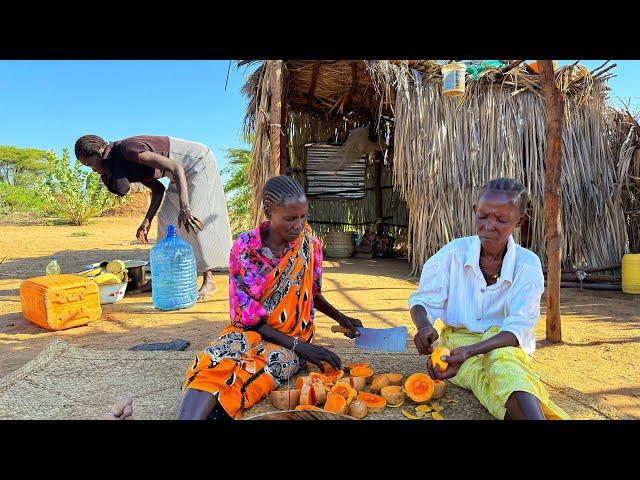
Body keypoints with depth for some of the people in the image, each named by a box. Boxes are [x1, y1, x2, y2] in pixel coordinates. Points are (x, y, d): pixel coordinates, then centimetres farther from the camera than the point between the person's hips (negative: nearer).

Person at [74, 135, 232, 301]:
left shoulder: (128, 150, -25)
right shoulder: (123, 164, 3)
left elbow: (176, 168, -32)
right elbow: (158, 188, 8)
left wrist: (184, 207, -40)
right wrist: (147, 220, 0)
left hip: (198, 162, -10)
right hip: (186, 171, 10)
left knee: (194, 224, -17)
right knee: (167, 219, 6)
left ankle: (208, 282, -12)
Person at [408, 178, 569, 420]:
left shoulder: (527, 264, -9)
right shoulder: (453, 253, -7)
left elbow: (517, 329, -16)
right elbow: (423, 300, -3)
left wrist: (469, 351, -34)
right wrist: (424, 326, -29)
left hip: (506, 344, 0)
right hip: (458, 337, 1)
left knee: (501, 360, -38)